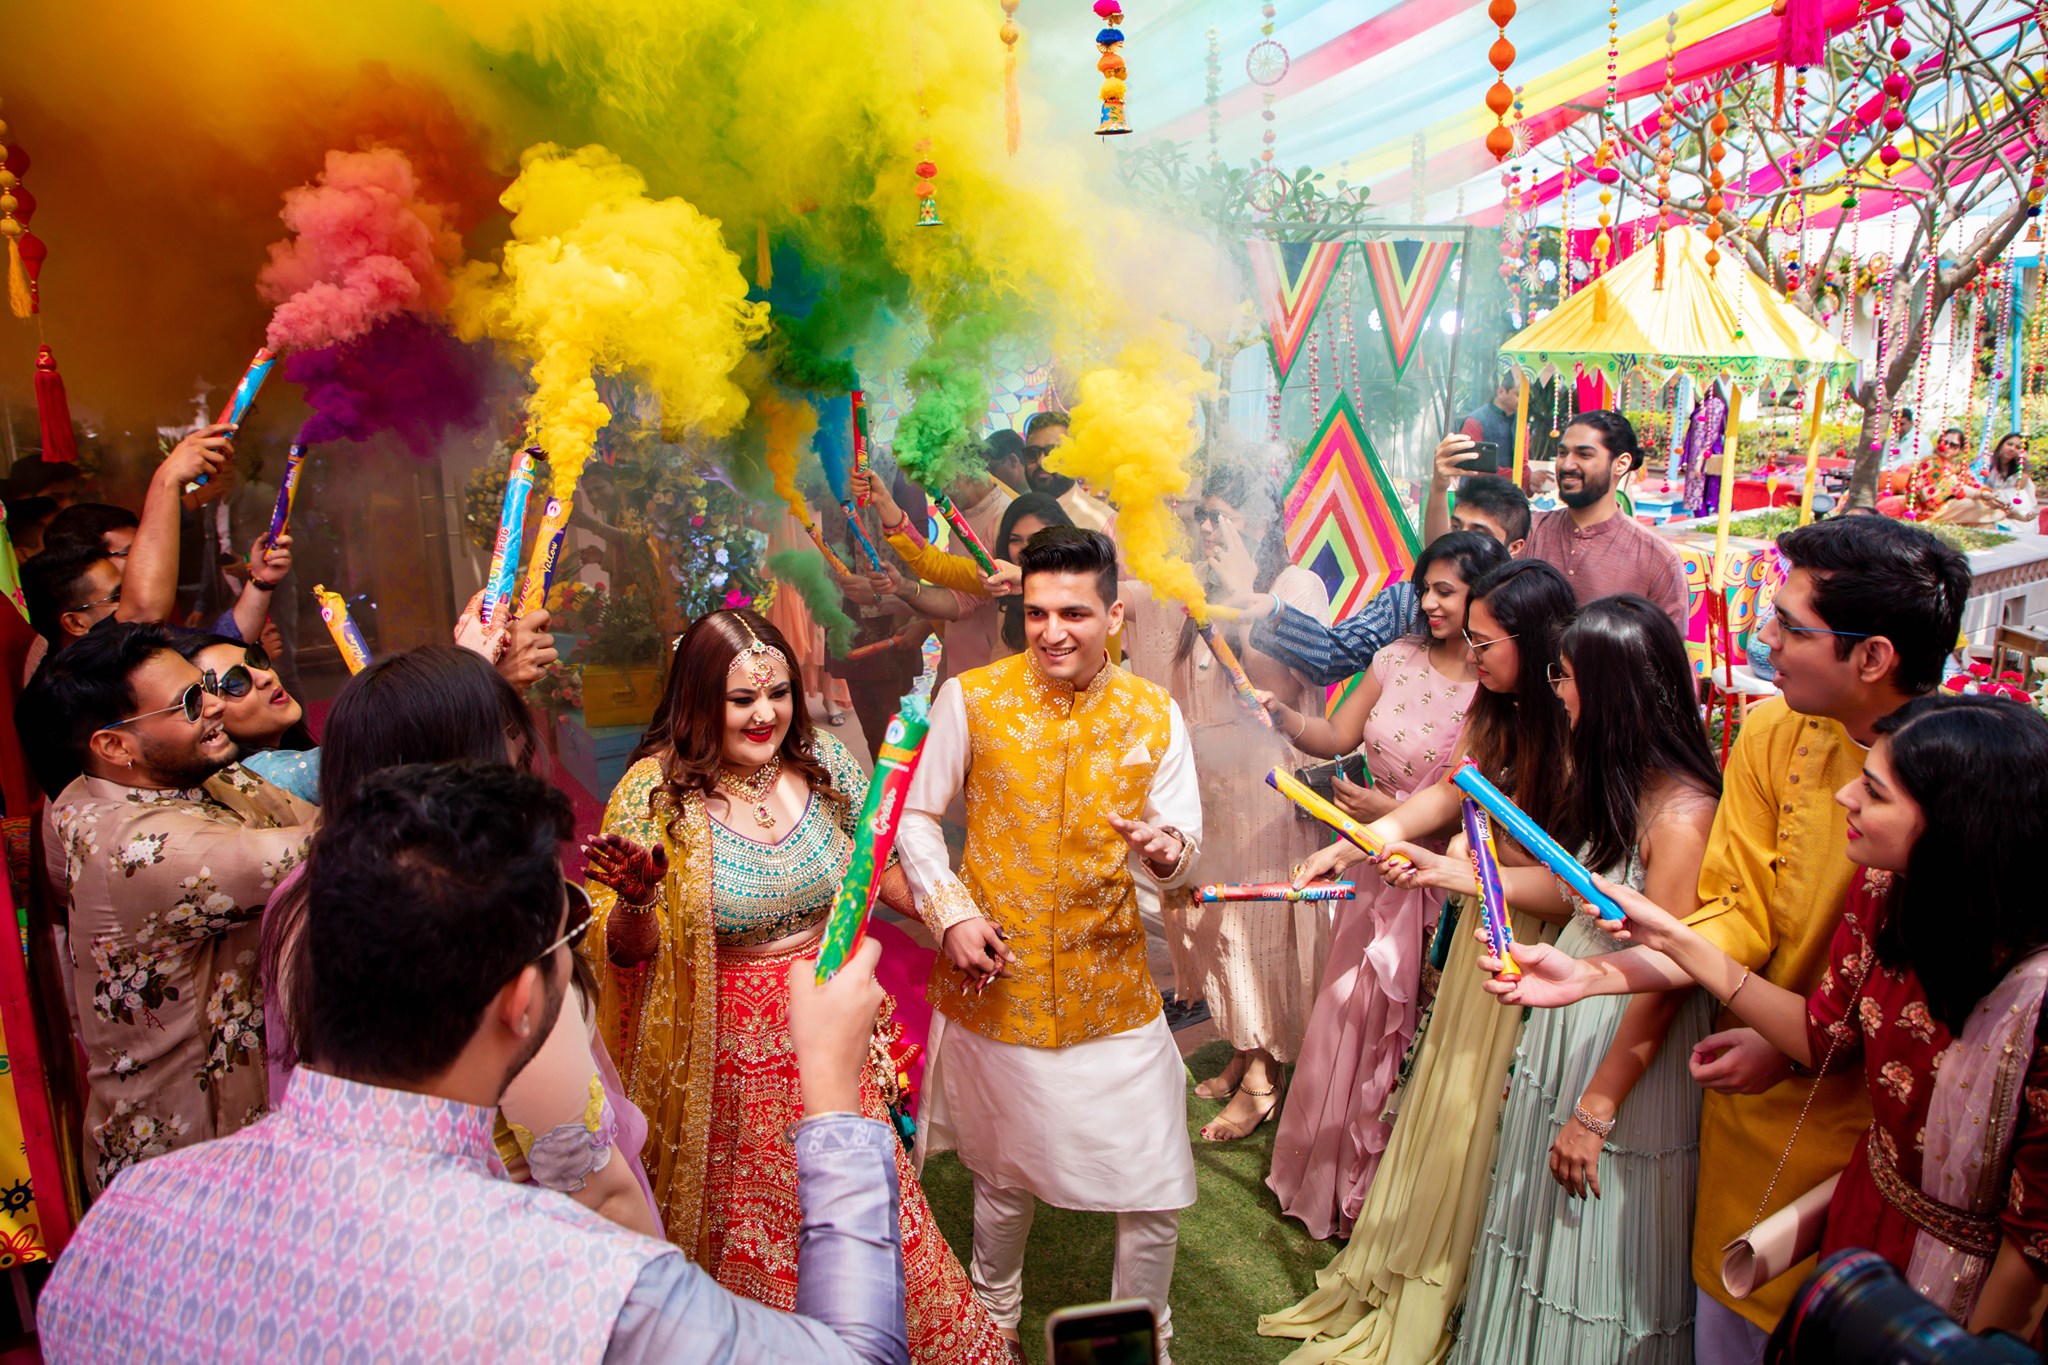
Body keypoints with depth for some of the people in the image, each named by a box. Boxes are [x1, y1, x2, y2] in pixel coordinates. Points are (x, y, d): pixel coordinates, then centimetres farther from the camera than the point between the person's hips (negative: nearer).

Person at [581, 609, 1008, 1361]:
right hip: (731, 1052, -3)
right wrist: (636, 902, -32)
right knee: (745, 1236, 13)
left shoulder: (825, 762, -5)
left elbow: (880, 869, 10)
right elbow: (627, 955, -11)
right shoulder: (655, 791, -15)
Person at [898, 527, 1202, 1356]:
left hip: (1112, 989, 1)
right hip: (997, 982, -1)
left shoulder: (1153, 714, -2)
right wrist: (950, 912, -12)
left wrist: (1167, 851, -26)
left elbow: (1183, 853, -3)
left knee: (1157, 1195, 5)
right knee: (1006, 1176, 19)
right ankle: (994, 1318, 48)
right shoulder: (971, 697, -7)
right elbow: (916, 818, 0)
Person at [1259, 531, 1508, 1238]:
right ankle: (1331, 1174, 36)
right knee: (1349, 1014, 15)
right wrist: (1283, 714, -15)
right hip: (1374, 864, 5)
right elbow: (1336, 736, 2)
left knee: (1397, 1027, 6)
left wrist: (1396, 812, -20)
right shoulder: (1399, 657, 2)